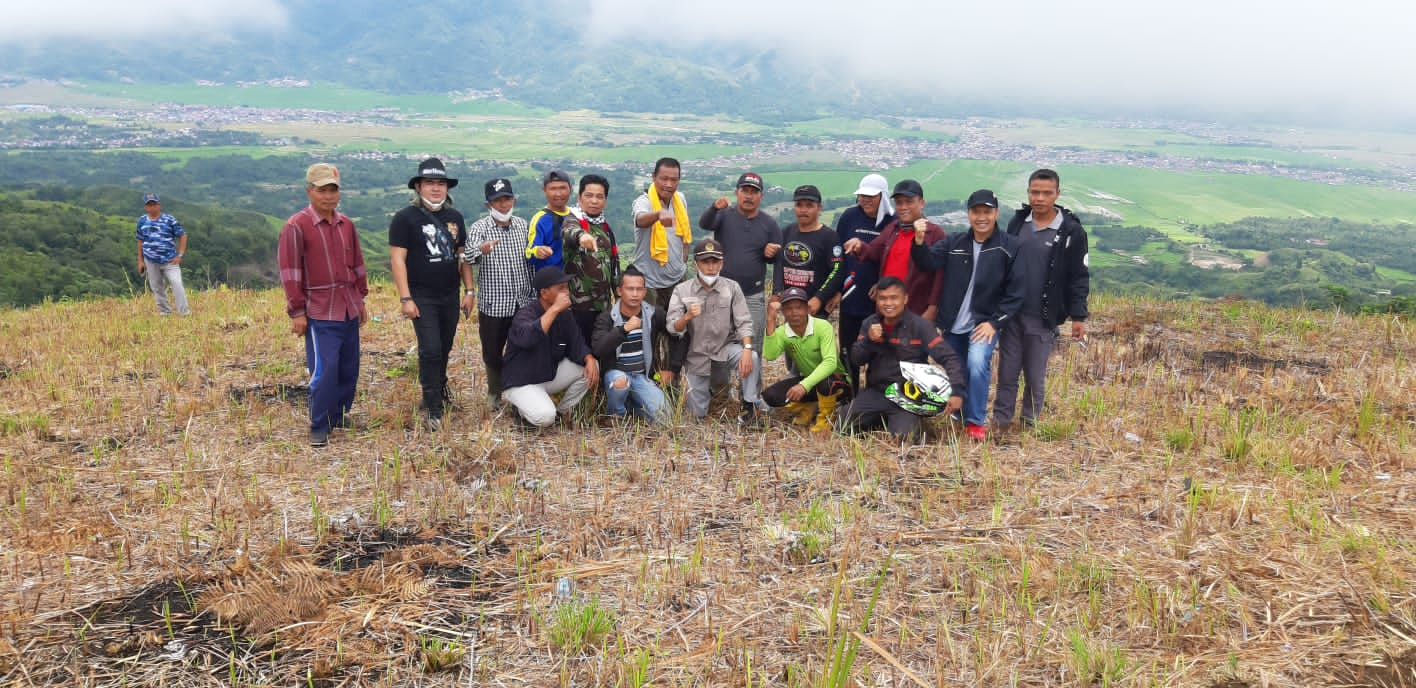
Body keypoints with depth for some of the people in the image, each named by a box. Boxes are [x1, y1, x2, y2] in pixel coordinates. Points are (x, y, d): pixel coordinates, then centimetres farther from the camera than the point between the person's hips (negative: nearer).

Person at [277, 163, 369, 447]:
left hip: (349, 311, 6)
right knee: (324, 370, -9)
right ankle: (319, 428, 4)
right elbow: (290, 273, -9)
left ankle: (341, 415, 28)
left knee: (349, 368, 11)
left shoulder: (346, 224, 9)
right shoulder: (296, 226, -9)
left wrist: (361, 298, 18)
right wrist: (296, 312, -10)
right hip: (319, 314, -6)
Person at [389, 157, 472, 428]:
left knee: (444, 348, 14)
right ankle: (432, 407, 1)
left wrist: (469, 290, 9)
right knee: (430, 350, -11)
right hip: (422, 297, -5)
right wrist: (405, 298, -16)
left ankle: (438, 386, 38)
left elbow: (462, 255, 14)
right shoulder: (405, 218, -8)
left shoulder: (454, 217, 9)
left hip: (450, 296, 5)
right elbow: (397, 259, -11)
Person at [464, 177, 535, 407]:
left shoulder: (522, 225, 6)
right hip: (492, 305, -3)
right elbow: (468, 257, -26)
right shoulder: (479, 228, -7)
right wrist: (480, 250, -48)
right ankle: (495, 392, 31)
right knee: (492, 353, 9)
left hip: (523, 302, 3)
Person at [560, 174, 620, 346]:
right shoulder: (573, 220, -9)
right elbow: (569, 232, -35)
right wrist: (581, 235, -57)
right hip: (578, 304, -7)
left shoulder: (604, 225, 13)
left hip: (602, 301, 7)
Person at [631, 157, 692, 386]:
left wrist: (683, 261, 10)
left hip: (676, 280, 6)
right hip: (649, 282, -6)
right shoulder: (644, 201, -18)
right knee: (650, 334, 2)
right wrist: (660, 214, -64)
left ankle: (671, 373, 31)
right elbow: (641, 220, -43)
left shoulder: (680, 199, 2)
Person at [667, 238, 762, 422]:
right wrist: (687, 317, -35)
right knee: (698, 413, 4)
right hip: (697, 356, 1)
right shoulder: (681, 290, -7)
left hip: (726, 348, 0)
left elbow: (744, 322, -13)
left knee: (751, 358, -33)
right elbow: (673, 329, -13)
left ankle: (749, 404, -12)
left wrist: (747, 349, -32)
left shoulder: (732, 287, -7)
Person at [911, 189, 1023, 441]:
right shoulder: (954, 243, 4)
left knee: (977, 364, -24)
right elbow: (928, 262, -8)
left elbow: (1015, 291, -6)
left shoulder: (1009, 247, -5)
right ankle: (960, 417, 34)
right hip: (953, 325, 4)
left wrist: (995, 322, -12)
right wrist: (919, 243, -27)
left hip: (985, 324, -3)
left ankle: (976, 422, -7)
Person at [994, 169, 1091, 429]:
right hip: (1010, 314, 3)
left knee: (1036, 377, 7)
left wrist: (1078, 317, -7)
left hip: (1043, 320, -3)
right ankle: (1000, 422, 16)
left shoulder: (1071, 231, -6)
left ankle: (1030, 425, 20)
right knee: (1007, 373, 7)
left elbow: (1079, 278, -4)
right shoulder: (1017, 222, 5)